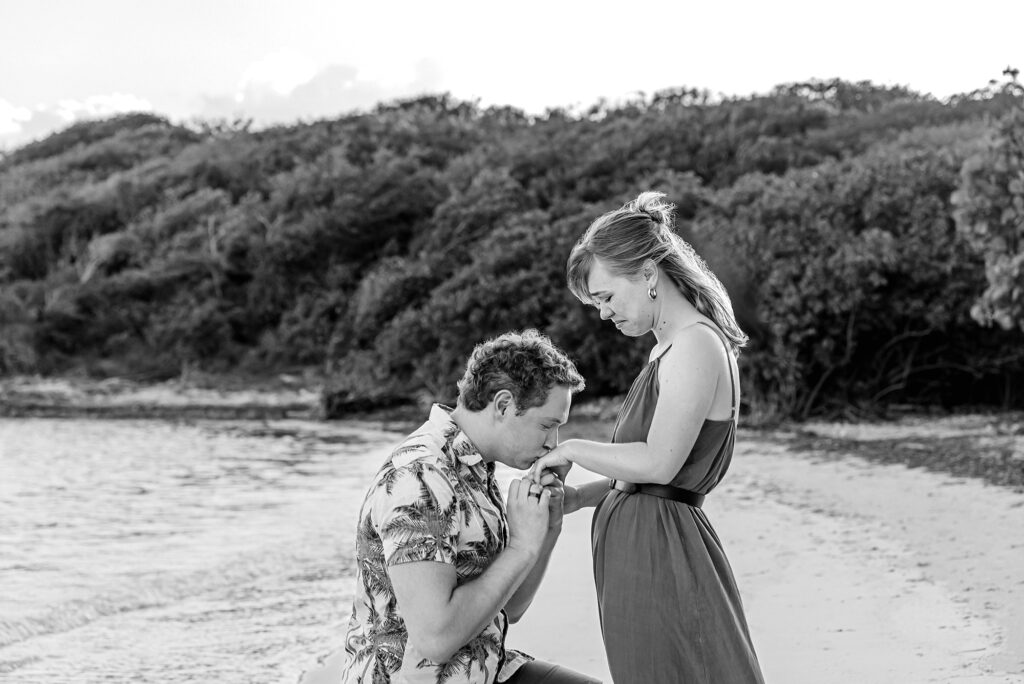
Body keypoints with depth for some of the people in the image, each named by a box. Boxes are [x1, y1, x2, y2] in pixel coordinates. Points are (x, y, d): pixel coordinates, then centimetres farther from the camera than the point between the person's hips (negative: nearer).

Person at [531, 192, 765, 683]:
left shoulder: (696, 346, -15)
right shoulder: (672, 348, 17)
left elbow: (658, 463, -21)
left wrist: (572, 450, -9)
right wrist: (581, 496, 8)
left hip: (660, 553, -10)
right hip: (638, 546, 10)